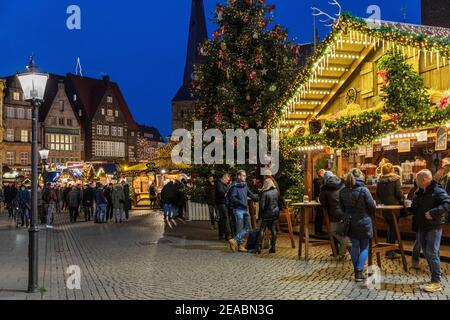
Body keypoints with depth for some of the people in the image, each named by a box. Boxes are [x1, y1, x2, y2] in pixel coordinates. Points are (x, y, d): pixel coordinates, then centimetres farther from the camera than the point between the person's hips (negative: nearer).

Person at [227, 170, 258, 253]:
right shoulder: (235, 186, -10)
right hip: (238, 209, -8)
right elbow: (232, 198, -19)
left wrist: (258, 198, 15)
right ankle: (240, 245, 8)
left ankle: (235, 240, 7)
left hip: (245, 209, 8)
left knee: (248, 228, 4)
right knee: (240, 228, -3)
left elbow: (250, 194, 24)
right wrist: (242, 203, -26)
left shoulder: (244, 185, 11)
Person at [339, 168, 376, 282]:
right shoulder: (363, 190, -17)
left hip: (351, 223, 4)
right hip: (364, 222, -4)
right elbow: (372, 207, -11)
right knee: (364, 247, 7)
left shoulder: (343, 191, -3)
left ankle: (356, 272, 19)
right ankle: (359, 272, 1)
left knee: (355, 246, 14)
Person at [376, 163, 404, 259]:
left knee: (389, 227, 19)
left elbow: (377, 193, 8)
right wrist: (402, 201, 5)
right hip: (394, 206, -5)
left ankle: (388, 250, 23)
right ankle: (391, 252, 5)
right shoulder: (395, 179, -11)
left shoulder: (380, 180, 3)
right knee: (393, 228, 3)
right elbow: (398, 192, -12)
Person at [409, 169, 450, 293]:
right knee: (427, 253, 13)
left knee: (432, 253, -9)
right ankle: (434, 277, 26)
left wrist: (433, 212, -30)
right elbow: (414, 208, 24)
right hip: (422, 227, 8)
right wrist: (408, 208, 3)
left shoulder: (437, 191, -13)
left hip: (434, 227, -8)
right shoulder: (418, 193, 12)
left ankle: (436, 282, -3)